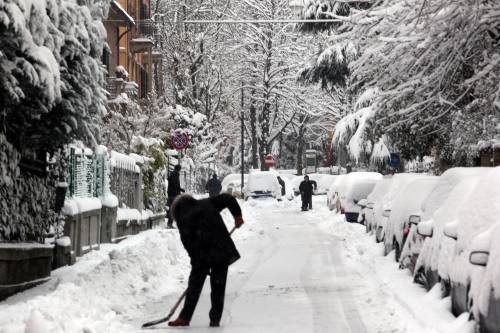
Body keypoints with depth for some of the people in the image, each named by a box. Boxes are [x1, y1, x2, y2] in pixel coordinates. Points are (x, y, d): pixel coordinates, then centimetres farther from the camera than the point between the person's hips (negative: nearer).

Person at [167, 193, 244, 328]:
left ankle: (185, 318, 9)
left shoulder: (182, 218, 4)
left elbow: (187, 242, -2)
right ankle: (215, 319, 8)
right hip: (223, 251, 3)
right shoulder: (207, 203, 14)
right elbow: (227, 198, 6)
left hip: (202, 256, -3)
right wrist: (237, 214, 12)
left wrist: (196, 258, 2)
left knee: (194, 285, 7)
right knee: (218, 287, 9)